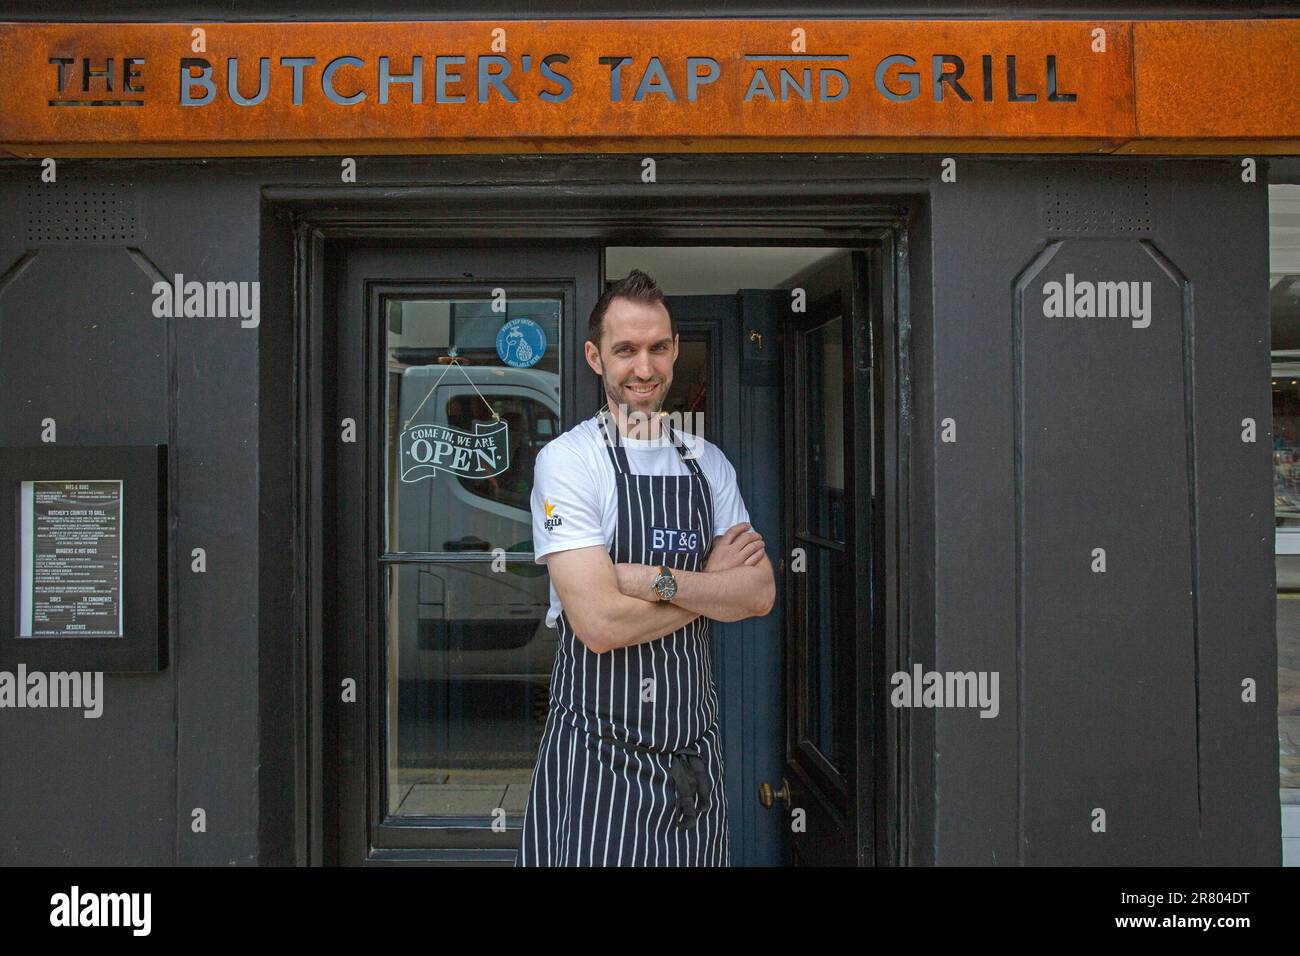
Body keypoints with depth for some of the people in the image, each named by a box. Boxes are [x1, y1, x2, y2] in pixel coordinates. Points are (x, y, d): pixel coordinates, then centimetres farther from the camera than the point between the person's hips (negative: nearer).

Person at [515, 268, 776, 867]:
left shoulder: (708, 463, 7)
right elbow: (601, 622, -20)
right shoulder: (566, 460, -10)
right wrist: (713, 582, -8)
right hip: (599, 756, -5)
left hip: (695, 747, 5)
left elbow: (760, 594, -4)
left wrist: (656, 580, -19)